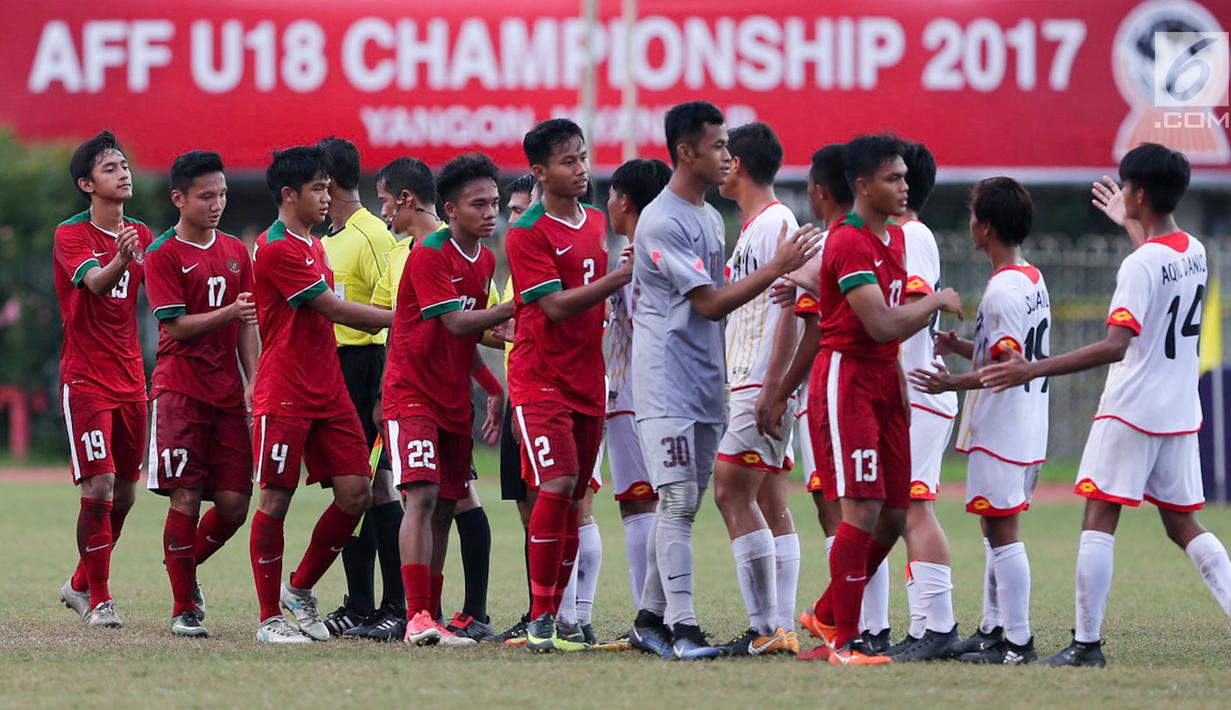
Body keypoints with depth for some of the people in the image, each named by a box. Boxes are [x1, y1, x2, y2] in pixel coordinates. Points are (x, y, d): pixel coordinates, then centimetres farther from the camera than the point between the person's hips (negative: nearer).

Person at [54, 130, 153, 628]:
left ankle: (80, 584, 26)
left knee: (124, 493, 9)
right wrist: (120, 261, -49)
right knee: (99, 487, -13)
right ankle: (98, 600, -5)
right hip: (85, 379, -6)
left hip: (130, 379, 6)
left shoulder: (141, 235, 11)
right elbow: (94, 282, -28)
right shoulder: (71, 235, -9)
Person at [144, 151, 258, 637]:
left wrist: (253, 383, 4)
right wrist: (227, 313, -24)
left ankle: (187, 566, 26)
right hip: (180, 391, -5)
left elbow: (247, 324, 14)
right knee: (186, 498, -8)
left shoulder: (236, 252, 13)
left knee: (234, 503, -1)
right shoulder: (162, 255, -4)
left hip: (228, 393, 5)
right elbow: (176, 324, -11)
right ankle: (183, 608, 1)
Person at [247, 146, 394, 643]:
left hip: (328, 392, 9)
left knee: (355, 491, 0)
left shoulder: (314, 246, 17)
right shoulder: (276, 249, -13)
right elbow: (333, 308, -15)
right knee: (276, 499, -3)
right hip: (284, 394, -8)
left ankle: (300, 589, 18)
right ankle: (270, 618, 4)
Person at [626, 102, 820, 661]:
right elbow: (709, 303, -18)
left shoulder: (710, 217, 16)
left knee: (684, 505, 10)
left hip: (704, 385, 9)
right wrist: (778, 268, -21)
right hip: (667, 383, -9)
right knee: (677, 502, -12)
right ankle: (680, 625, -13)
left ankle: (650, 619, 17)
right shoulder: (662, 222, -14)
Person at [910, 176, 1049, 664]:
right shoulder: (1033, 281, 12)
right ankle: (993, 629, 22)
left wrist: (954, 383, -27)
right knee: (997, 528, 17)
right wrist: (964, 348, 15)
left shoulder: (1002, 290, -18)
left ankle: (1019, 642, -8)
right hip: (1027, 428, 10)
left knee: (1002, 532, -7)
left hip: (999, 432, -10)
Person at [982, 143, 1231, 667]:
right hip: (1181, 413, 7)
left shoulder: (1139, 265, -17)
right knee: (1183, 525, 14)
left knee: (1099, 519, -2)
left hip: (1131, 409, -7)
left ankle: (1087, 644, -5)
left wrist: (1033, 370, -26)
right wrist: (1131, 227, 47)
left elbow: (1115, 346, -25)